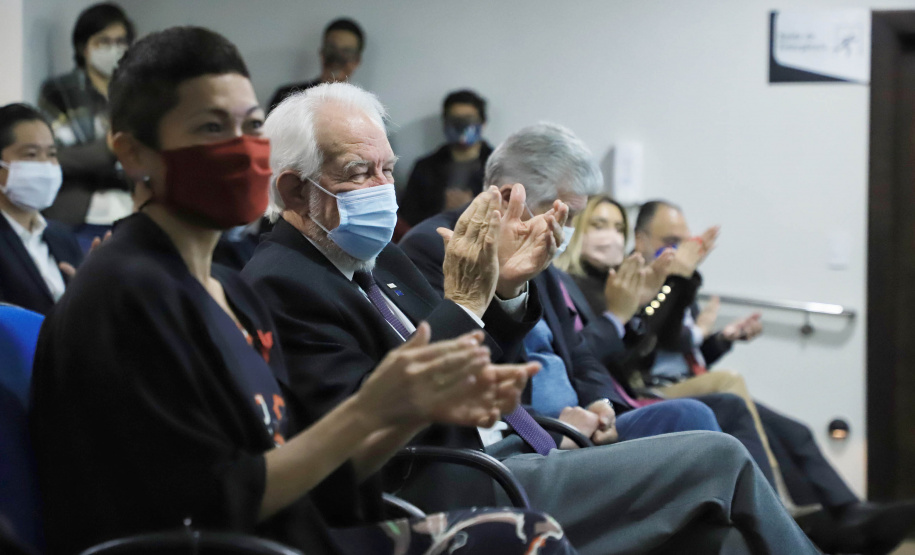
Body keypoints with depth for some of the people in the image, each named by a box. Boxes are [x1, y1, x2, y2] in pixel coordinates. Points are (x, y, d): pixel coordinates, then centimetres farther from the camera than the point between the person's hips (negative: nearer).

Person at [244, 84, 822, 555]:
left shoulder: (379, 259, 15)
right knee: (718, 461, -8)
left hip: (506, 457, 9)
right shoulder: (279, 284, -13)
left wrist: (506, 286, 1)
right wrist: (466, 302, -21)